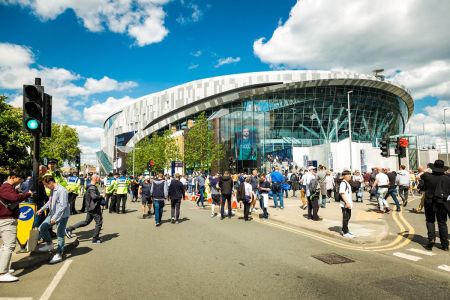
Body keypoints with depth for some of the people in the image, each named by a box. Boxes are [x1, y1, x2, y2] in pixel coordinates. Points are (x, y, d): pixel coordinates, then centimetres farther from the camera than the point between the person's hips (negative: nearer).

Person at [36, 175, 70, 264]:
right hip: (52, 214, 9)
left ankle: (59, 254, 13)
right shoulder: (52, 190, 7)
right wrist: (41, 209, 24)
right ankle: (49, 244, 33)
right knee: (42, 228, 12)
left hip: (62, 216, -9)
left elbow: (63, 206, -27)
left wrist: (55, 217, -26)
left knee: (60, 235, 1)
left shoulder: (61, 190, -23)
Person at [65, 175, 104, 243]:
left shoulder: (91, 187, 13)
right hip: (94, 208, -10)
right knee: (99, 222, 0)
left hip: (90, 207, 10)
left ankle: (69, 229, 18)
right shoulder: (92, 188, -19)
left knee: (87, 221, 18)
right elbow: (94, 196, -33)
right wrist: (101, 196, -14)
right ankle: (95, 239, 8)